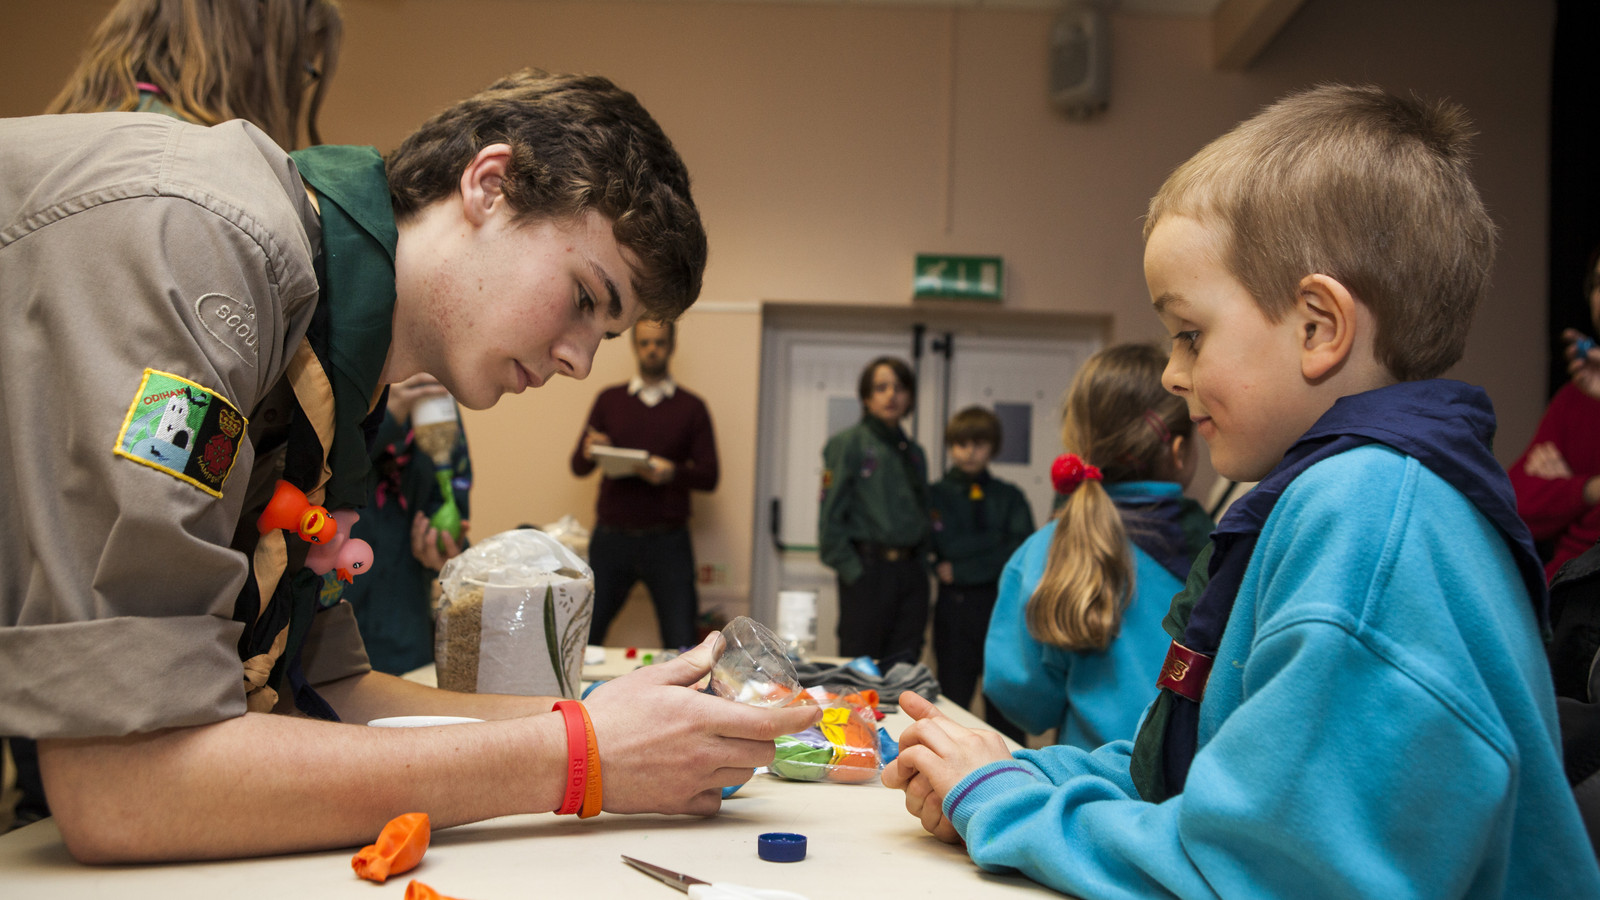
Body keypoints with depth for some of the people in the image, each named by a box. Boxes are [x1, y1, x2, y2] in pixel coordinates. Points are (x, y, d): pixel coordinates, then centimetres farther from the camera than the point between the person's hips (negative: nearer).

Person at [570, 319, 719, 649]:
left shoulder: (692, 408, 8)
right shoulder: (609, 400, 12)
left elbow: (709, 476, 3)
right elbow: (578, 467, 9)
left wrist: (672, 473, -17)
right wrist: (588, 453, -14)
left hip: (667, 542, -1)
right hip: (612, 536, 1)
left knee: (681, 645, -5)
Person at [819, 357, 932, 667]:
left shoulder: (913, 452, 15)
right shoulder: (848, 443, -2)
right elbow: (830, 516, -7)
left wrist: (922, 563, 9)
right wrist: (851, 570, -11)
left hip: (911, 572, 6)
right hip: (869, 570, -5)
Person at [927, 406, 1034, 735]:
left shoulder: (1009, 496, 10)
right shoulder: (936, 494, 7)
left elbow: (1021, 551, -3)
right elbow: (947, 547, -7)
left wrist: (960, 570, -8)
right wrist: (996, 540, -7)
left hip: (1002, 605, 1)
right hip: (954, 606, -1)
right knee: (954, 697, 3)